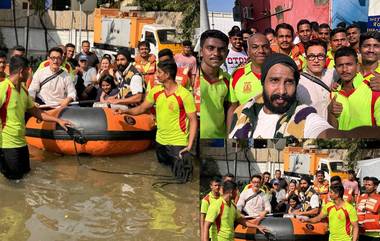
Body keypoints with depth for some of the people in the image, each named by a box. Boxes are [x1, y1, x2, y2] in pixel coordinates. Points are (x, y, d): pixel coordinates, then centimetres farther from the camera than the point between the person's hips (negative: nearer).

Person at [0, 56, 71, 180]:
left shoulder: (23, 91, 9)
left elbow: (35, 112, 18)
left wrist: (58, 120, 17)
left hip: (20, 141, 8)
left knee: (25, 170, 15)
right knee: (15, 175, -2)